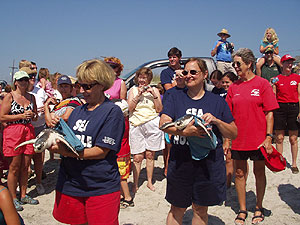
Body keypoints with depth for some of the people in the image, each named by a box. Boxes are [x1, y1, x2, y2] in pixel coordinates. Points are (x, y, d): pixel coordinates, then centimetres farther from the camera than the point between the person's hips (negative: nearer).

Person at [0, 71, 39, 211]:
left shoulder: (31, 97, 13)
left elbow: (35, 117, 23)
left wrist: (33, 115, 1)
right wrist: (21, 116, -13)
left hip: (28, 132, 5)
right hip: (13, 133, -5)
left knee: (25, 166, 9)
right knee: (14, 168, 1)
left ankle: (23, 195, 22)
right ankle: (13, 198, 13)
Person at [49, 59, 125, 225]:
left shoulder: (112, 111, -10)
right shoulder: (77, 111, 11)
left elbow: (101, 152, -15)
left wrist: (66, 151, -21)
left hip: (101, 188, -6)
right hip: (69, 184, 6)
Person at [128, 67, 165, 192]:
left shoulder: (154, 90, 13)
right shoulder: (133, 90, 13)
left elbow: (159, 109, 5)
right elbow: (129, 108, 1)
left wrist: (154, 95, -5)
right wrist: (138, 95, -7)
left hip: (152, 124, 1)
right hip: (136, 125, 0)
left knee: (150, 155, 5)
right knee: (137, 157, -3)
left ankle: (150, 182, 19)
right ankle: (135, 184, 7)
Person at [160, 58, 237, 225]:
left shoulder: (217, 101, 5)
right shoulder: (175, 97, 4)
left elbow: (233, 134, 5)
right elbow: (163, 124, -10)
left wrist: (216, 121, -14)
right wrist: (184, 131, -28)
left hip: (209, 165, 1)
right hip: (180, 163, 0)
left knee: (201, 209, 15)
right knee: (177, 209, 12)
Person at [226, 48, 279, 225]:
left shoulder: (262, 83, -4)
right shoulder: (234, 87, 5)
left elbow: (269, 112, -5)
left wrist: (269, 137, -10)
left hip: (258, 139, -3)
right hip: (238, 139, 3)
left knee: (259, 172, 11)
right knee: (240, 174, 9)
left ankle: (259, 208, 30)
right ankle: (242, 210, 25)